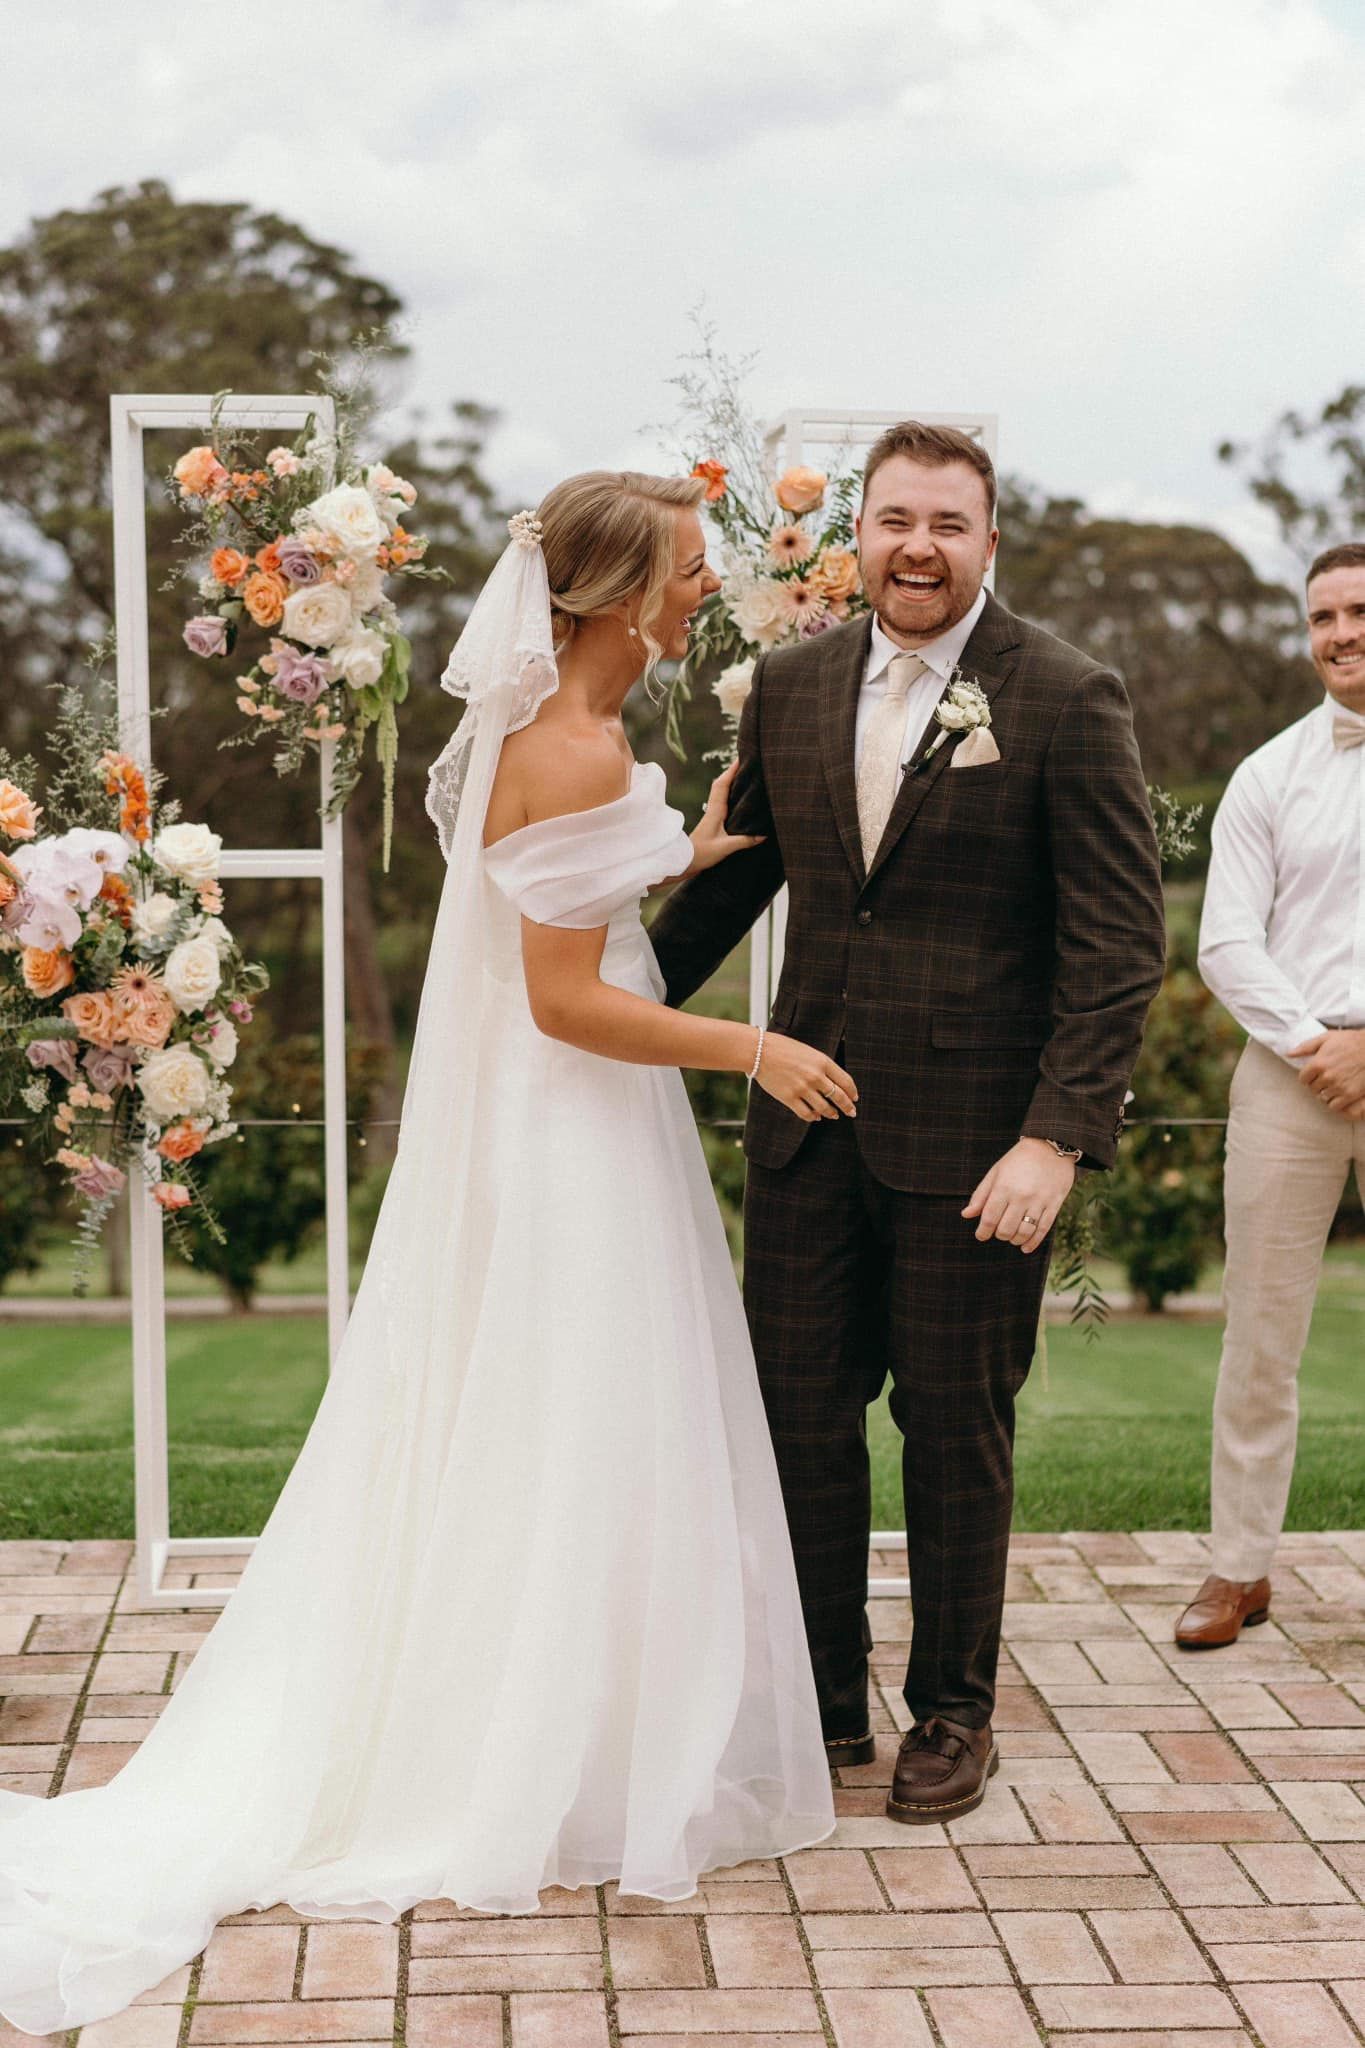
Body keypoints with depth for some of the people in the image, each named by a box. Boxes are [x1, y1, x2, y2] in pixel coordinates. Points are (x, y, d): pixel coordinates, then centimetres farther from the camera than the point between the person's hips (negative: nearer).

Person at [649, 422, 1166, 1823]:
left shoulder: (1068, 701, -7)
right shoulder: (790, 685, 6)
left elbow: (1120, 942, -10)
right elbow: (736, 871, 19)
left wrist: (1059, 1136, -17)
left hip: (974, 1139, -4)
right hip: (809, 1127, 4)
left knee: (954, 1428, 9)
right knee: (798, 1416, 9)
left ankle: (953, 1711, 28)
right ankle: (821, 1703, 27)